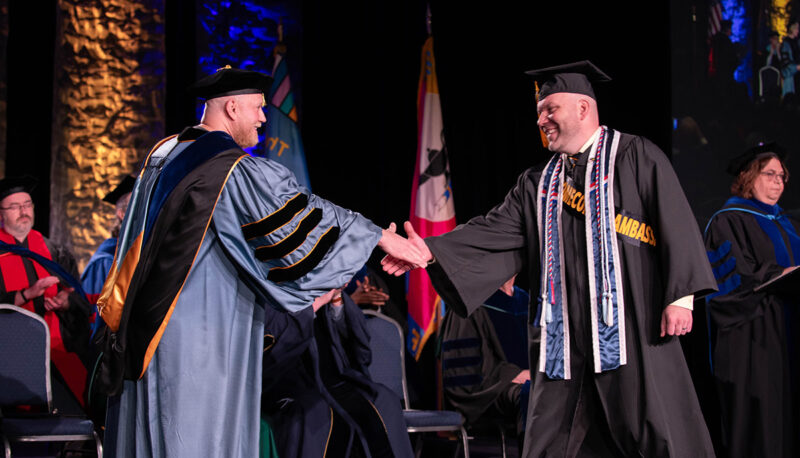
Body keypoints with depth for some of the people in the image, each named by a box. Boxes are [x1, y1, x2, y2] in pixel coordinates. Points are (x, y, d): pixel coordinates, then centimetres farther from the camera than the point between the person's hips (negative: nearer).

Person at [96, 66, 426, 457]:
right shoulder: (238, 170, -15)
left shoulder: (161, 155, 11)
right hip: (201, 332, -8)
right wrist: (381, 237, -8)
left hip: (146, 328, 8)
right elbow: (301, 216, -14)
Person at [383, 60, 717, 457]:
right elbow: (495, 232, 8)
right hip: (567, 339, 5)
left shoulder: (634, 157, 3)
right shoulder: (539, 184, 18)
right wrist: (432, 250, -5)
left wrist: (681, 294, -13)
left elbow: (675, 222, -4)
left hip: (632, 328, -5)